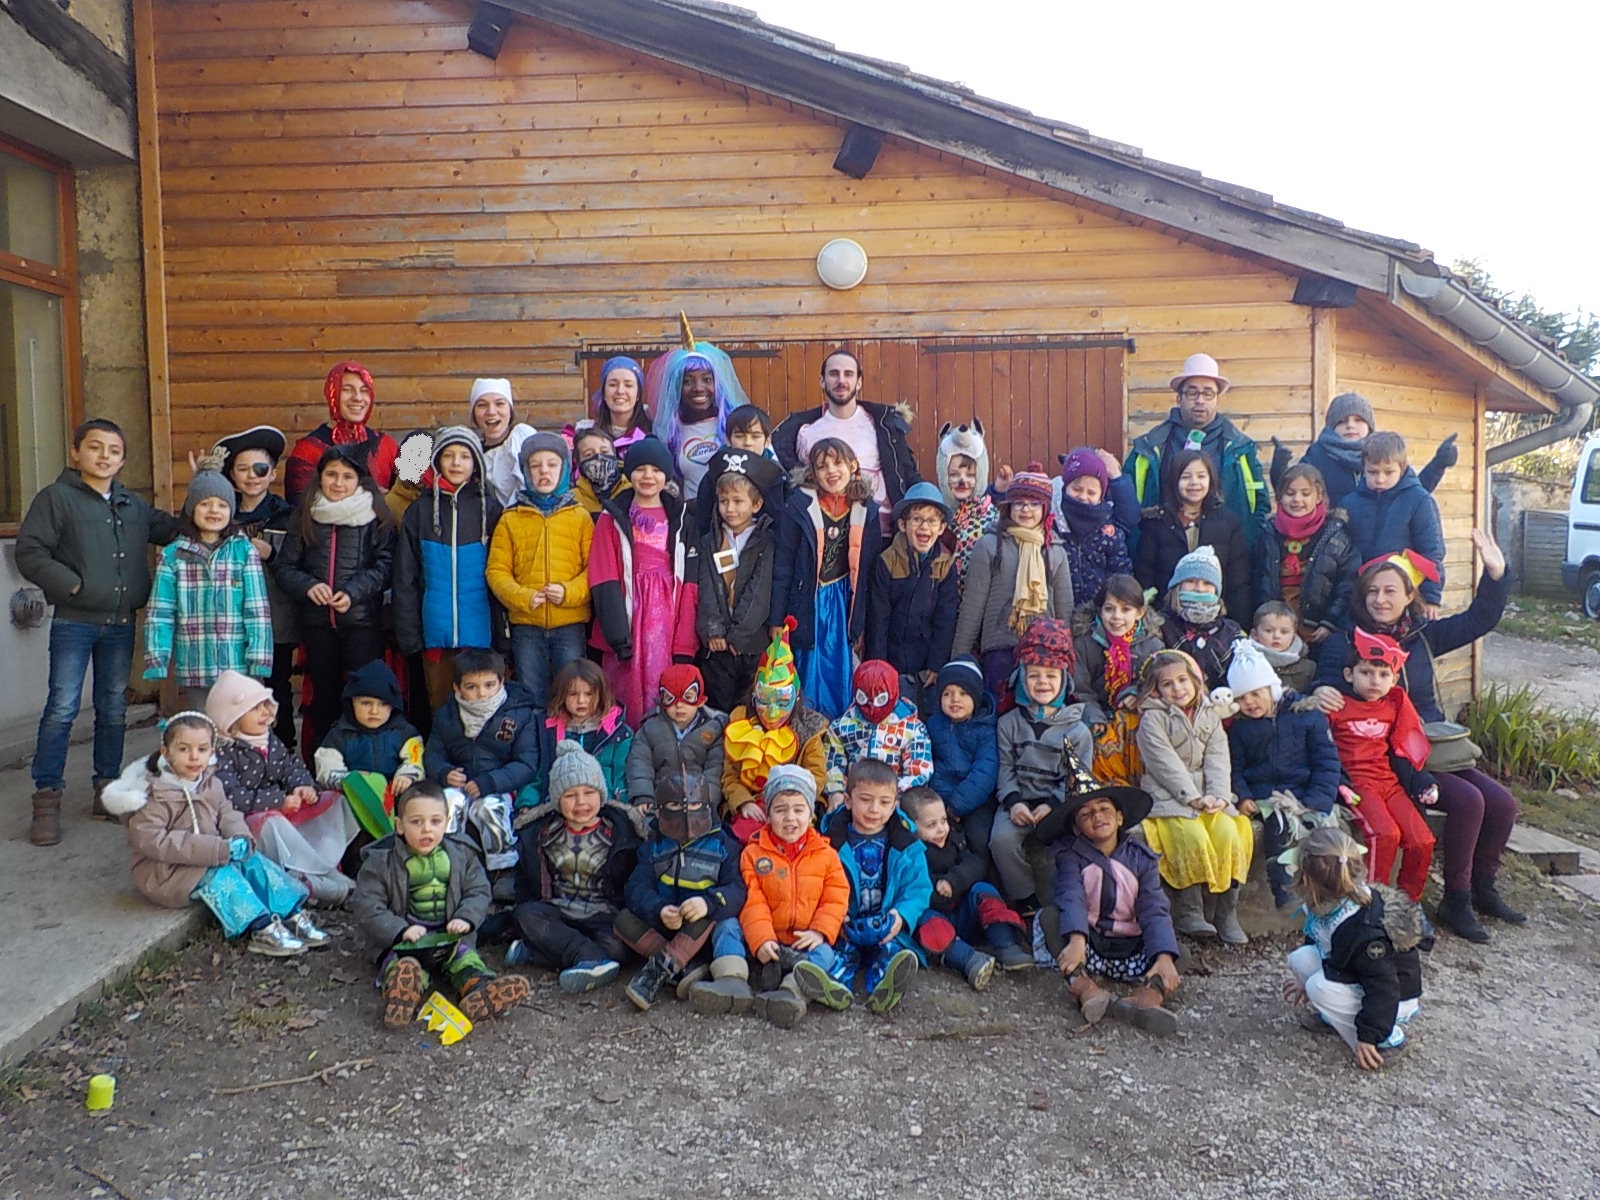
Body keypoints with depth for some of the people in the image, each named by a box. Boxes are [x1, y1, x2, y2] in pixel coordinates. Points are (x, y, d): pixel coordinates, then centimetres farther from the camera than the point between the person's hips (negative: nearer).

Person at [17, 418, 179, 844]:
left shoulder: (133, 505, 13)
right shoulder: (56, 498, -3)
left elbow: (172, 531, 25)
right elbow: (30, 553, -9)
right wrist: (71, 585, -18)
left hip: (121, 624, 5)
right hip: (73, 622, -5)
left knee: (114, 709, 11)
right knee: (62, 709, -6)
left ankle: (108, 789, 22)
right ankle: (47, 799, 2)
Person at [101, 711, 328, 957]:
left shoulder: (211, 785, 5)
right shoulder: (154, 794, -18)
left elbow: (228, 814, 12)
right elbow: (150, 841, -26)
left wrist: (240, 838, -16)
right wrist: (218, 849, -32)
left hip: (211, 858, 7)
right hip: (165, 873, -7)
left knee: (254, 862, -11)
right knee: (220, 875, -28)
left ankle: (293, 916, -12)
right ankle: (262, 930, -32)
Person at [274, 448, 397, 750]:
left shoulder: (375, 516, 0)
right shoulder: (305, 517, 8)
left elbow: (386, 565, -4)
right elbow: (285, 567, 9)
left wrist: (354, 592, -18)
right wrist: (308, 586, -12)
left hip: (363, 620, -3)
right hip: (317, 622, 3)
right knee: (324, 695, 12)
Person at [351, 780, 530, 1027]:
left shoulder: (462, 854, 6)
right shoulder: (381, 861, -3)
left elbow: (478, 892, 9)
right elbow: (365, 906, -6)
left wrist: (466, 918, -13)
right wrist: (401, 930, -19)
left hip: (451, 936, 3)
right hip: (404, 942, -2)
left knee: (467, 961, -26)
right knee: (405, 969, -33)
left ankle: (479, 989, -54)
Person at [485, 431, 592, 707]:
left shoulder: (580, 517, 6)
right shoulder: (510, 520, 8)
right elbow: (496, 570, 2)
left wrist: (569, 592, -17)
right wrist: (522, 597, -14)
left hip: (571, 623, -1)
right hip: (526, 625, 1)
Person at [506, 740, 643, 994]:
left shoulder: (623, 829, -1)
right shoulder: (538, 833, 7)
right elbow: (524, 885, 14)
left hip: (604, 916, -2)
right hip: (556, 915, 3)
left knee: (615, 944, -33)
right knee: (525, 914, -28)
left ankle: (531, 954, -32)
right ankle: (592, 959, -38)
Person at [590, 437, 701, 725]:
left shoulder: (681, 520, 10)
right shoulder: (612, 519, 6)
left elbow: (689, 583, 5)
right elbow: (605, 582, -2)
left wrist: (684, 642, -4)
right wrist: (617, 635, -13)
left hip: (667, 619, 1)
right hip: (627, 616, -1)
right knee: (627, 695, -1)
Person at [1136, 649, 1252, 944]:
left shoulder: (1210, 716, 15)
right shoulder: (1152, 718, -1)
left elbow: (1218, 759, 5)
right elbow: (1165, 763, -11)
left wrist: (1218, 795, -12)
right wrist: (1193, 797, -19)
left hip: (1208, 795, 5)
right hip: (1168, 796, -4)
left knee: (1229, 833, -20)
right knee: (1193, 837, -28)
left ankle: (1227, 913, -11)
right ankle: (1188, 910, -17)